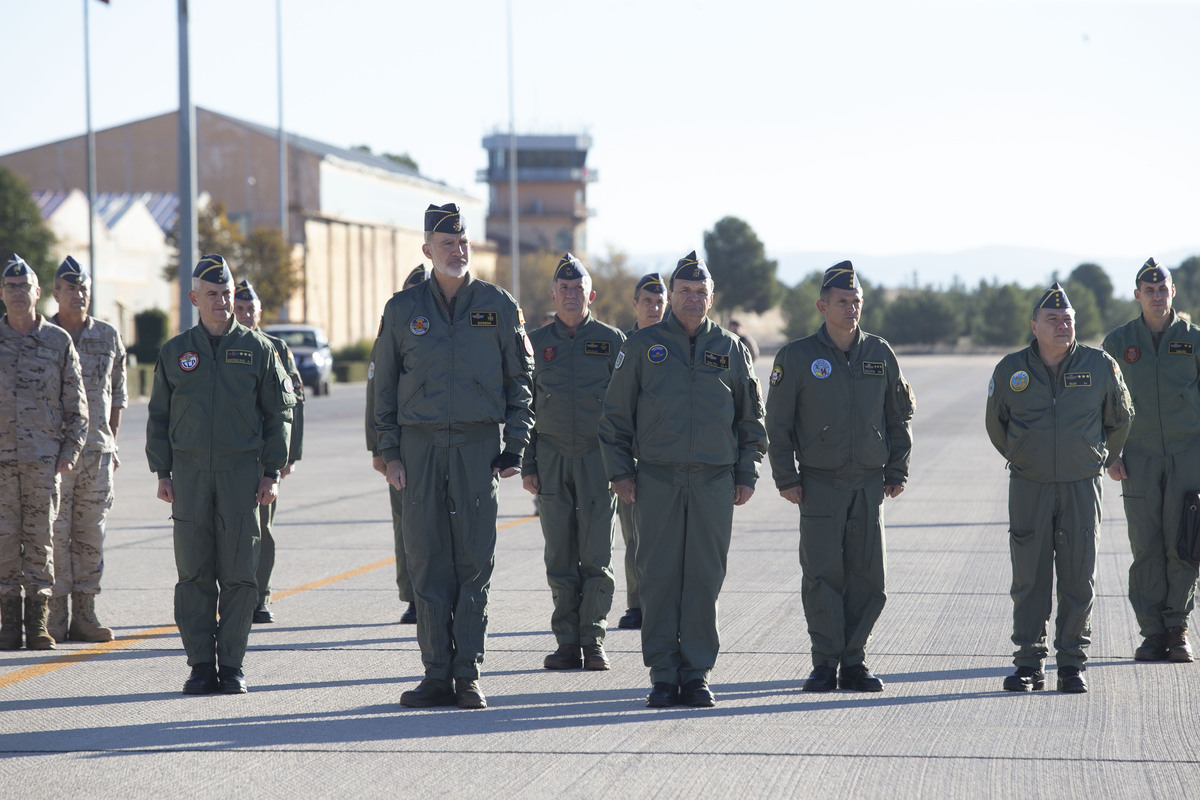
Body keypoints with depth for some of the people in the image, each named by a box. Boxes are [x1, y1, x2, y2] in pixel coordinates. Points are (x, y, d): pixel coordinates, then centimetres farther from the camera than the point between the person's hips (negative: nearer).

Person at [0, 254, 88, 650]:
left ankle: (37, 622, 6)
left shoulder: (59, 342, 6)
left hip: (44, 457, 0)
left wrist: (70, 450, -1)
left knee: (40, 539, 1)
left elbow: (76, 403, 9)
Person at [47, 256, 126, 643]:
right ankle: (55, 618, 0)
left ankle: (84, 615, 10)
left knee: (91, 535, 5)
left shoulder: (108, 337, 9)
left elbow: (117, 395, 14)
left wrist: (112, 443, 9)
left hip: (97, 452, 3)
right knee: (55, 534, -4)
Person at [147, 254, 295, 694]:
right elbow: (158, 416, 13)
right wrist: (162, 473, 5)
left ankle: (232, 665, 4)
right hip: (190, 474, 1)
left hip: (242, 472, -1)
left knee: (239, 573, -2)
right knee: (194, 574, 0)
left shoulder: (258, 349, 5)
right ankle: (201, 665, 6)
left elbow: (279, 413, 6)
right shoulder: (175, 352, 9)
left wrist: (272, 473, -1)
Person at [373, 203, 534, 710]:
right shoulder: (403, 309, 7)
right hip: (420, 445, 1)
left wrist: (514, 446, -2)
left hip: (479, 445, -1)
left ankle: (468, 673, 2)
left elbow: (521, 379, 7)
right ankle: (437, 674, 4)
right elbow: (385, 386, 10)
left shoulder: (498, 306, 5)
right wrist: (390, 453, 2)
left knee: (475, 560, -2)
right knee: (427, 562, 0)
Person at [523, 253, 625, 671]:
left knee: (597, 556, -4)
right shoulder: (536, 343, 7)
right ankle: (567, 644, 5)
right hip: (552, 460, 1)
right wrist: (527, 465, 2)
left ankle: (592, 641, 3)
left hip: (599, 457, -1)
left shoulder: (611, 341, 4)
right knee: (560, 558, 0)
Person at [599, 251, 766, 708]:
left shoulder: (730, 349, 10)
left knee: (705, 579, 0)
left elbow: (751, 419, 14)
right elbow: (616, 414, 8)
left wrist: (746, 476, 7)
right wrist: (620, 472, 0)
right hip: (657, 480, -1)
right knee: (659, 577, -2)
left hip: (715, 482, 1)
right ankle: (663, 676, 3)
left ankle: (697, 675, 5)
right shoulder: (643, 346, 6)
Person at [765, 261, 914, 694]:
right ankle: (825, 663, 3)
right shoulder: (797, 357, -1)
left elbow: (900, 415, 15)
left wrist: (897, 472, 9)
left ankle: (854, 662, 11)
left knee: (868, 577, 1)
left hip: (869, 483, 3)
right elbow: (778, 422, 1)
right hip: (819, 483, -3)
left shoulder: (880, 355, 8)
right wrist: (786, 478, -4)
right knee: (822, 575, -5)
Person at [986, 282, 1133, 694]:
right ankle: (1028, 665, 7)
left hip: (1081, 486, 0)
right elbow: (996, 424, 15)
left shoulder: (1100, 367, -3)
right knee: (1029, 578, 1)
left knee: (1078, 578, 1)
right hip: (1029, 487, 0)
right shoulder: (1011, 370, -2)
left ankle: (1072, 663, 9)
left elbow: (1120, 418, 13)